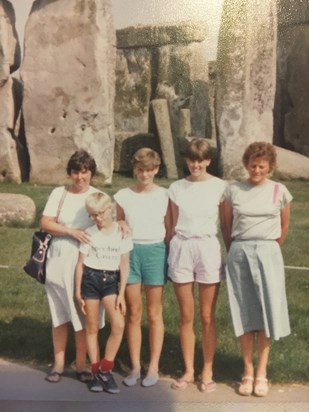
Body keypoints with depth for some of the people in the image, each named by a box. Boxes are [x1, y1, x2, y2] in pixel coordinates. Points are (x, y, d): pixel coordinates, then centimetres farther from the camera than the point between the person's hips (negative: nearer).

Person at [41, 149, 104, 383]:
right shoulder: (59, 193, 3)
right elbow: (45, 223, -3)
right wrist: (72, 231, -15)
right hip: (59, 260, 1)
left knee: (83, 315, 3)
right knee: (60, 314, 9)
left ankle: (81, 364, 17)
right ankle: (59, 363, 20)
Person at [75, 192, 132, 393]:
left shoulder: (122, 232, -2)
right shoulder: (90, 233, 2)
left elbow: (124, 264, -1)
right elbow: (81, 263, 5)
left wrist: (121, 293, -5)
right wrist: (77, 291, 2)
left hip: (110, 280, -1)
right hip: (90, 279, 1)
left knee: (119, 324, -14)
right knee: (92, 327, 5)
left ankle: (105, 370, 0)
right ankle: (96, 372, 16)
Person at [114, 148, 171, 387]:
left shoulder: (164, 196, 1)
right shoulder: (123, 196, 4)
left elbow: (170, 230, 5)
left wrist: (172, 258, 2)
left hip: (155, 251, -1)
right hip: (130, 252, 1)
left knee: (154, 314, 6)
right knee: (133, 314, 6)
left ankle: (154, 367, 15)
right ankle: (135, 366, 16)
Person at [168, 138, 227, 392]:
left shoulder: (219, 187, 0)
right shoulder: (177, 188, 7)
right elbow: (173, 225, 10)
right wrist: (168, 255, 8)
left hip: (208, 249, -2)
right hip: (181, 249, 2)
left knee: (207, 316, 3)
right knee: (186, 316, 7)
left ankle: (208, 372, 16)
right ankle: (188, 371, 19)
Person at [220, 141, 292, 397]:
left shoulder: (279, 191, 2)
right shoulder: (233, 191, 2)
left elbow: (284, 227, 12)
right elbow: (227, 226, 11)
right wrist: (236, 252, 11)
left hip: (267, 253, 0)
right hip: (239, 253, 1)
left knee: (266, 311, 0)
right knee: (244, 312, 4)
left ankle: (262, 372, 9)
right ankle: (248, 371, 13)